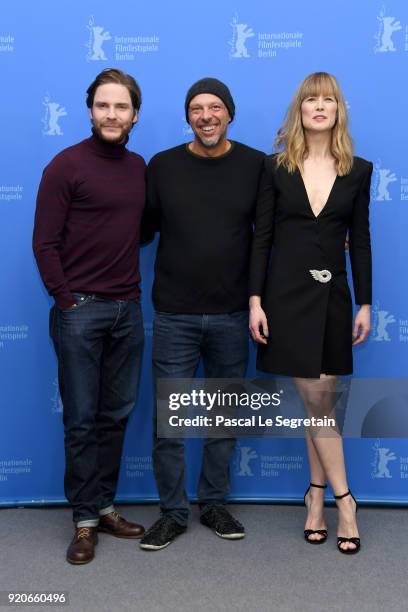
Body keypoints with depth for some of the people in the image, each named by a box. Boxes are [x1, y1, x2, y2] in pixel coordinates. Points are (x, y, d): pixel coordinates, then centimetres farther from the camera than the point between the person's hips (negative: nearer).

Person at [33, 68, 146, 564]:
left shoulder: (139, 167, 9)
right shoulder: (66, 165, -7)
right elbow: (44, 243, -9)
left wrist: (131, 293, 8)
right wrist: (66, 301, -11)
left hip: (127, 310, 5)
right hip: (80, 310, -5)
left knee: (116, 415, 11)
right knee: (82, 419, 3)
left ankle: (105, 506, 26)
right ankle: (85, 518, 16)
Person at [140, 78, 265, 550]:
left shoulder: (256, 166, 0)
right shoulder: (162, 165, 1)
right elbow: (144, 227, 6)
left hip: (232, 316, 1)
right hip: (174, 316, 0)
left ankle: (214, 504, 31)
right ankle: (172, 513, 21)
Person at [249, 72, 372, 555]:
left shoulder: (357, 170, 6)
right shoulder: (276, 167, 1)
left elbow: (359, 240, 6)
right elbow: (261, 237, -1)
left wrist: (365, 304, 4)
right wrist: (255, 300, -7)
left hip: (332, 296, 2)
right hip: (287, 294, -2)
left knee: (321, 400, 6)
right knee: (315, 400, -1)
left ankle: (317, 496, 22)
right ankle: (343, 498, 11)